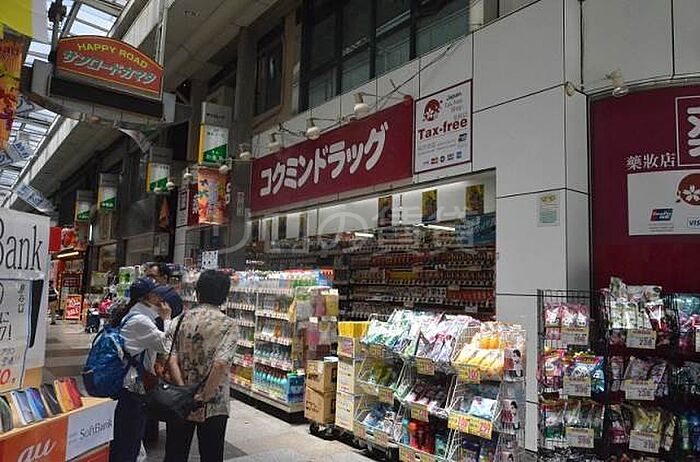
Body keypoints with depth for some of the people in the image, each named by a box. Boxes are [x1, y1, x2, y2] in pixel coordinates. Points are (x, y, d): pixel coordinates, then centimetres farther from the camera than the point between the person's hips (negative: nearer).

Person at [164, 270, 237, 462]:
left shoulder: (179, 320, -2)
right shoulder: (228, 325, -12)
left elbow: (170, 359, -12)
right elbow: (221, 364, -25)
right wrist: (204, 397, -16)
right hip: (213, 408, -3)